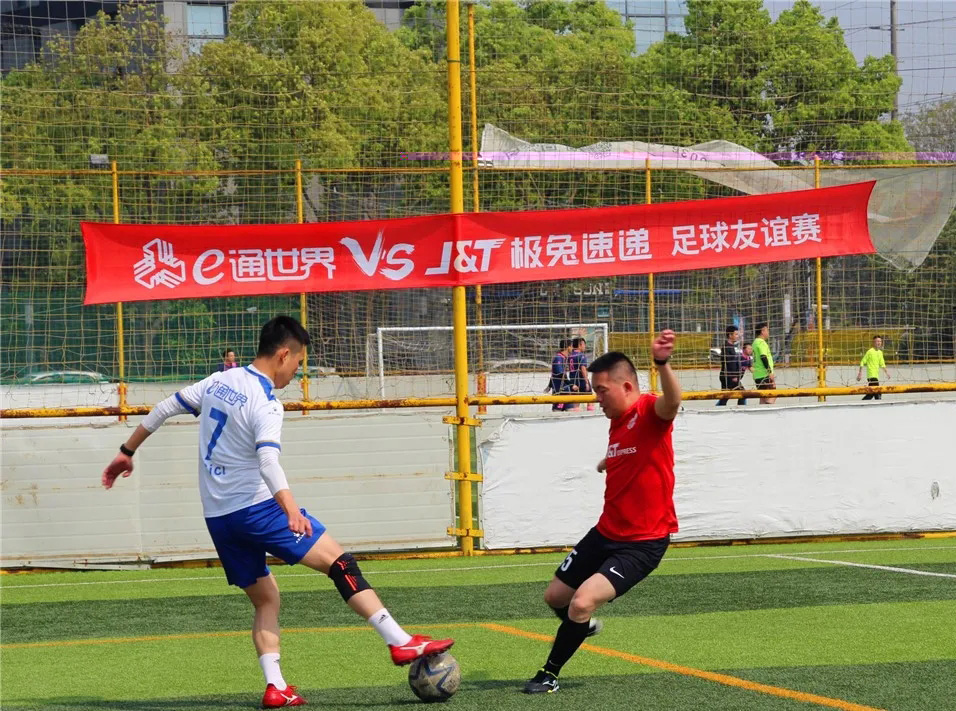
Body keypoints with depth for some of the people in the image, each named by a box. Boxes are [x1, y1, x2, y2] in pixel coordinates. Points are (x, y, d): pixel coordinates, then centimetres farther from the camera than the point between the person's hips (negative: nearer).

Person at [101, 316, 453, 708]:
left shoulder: (217, 382, 10)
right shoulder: (266, 404, -14)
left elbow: (163, 409, 17)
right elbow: (268, 461, -31)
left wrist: (127, 452, 30)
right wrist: (291, 510, -44)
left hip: (218, 517, 8)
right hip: (256, 508, -8)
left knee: (265, 600, 15)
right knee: (340, 561, -7)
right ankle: (401, 642, -13)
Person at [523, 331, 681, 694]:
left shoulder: (649, 413, -20)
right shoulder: (616, 422, 6)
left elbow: (672, 403, -46)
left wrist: (662, 364, -63)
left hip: (643, 542, -9)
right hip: (606, 532, 9)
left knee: (582, 602, -23)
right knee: (555, 596, 19)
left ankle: (549, 675, -2)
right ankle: (584, 625, 54)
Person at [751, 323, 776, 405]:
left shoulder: (756, 342, 19)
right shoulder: (761, 342, -12)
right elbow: (763, 357, -20)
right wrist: (770, 372, -21)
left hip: (757, 375, 10)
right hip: (765, 374, -10)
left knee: (763, 398, 10)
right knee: (772, 396, -10)